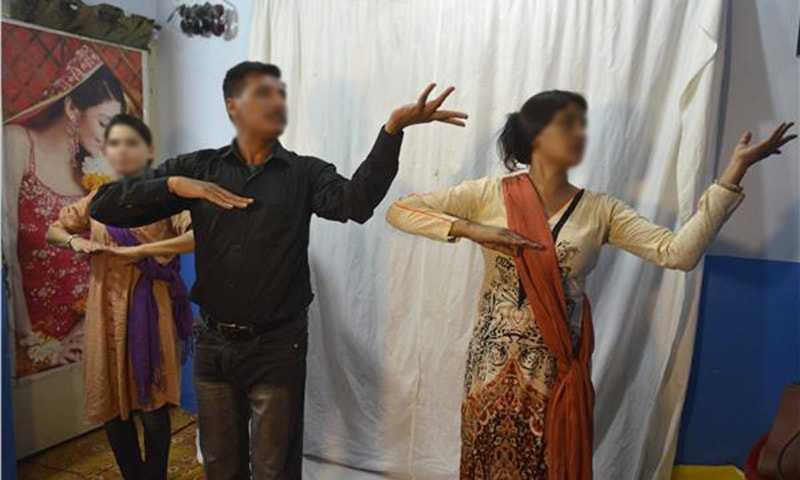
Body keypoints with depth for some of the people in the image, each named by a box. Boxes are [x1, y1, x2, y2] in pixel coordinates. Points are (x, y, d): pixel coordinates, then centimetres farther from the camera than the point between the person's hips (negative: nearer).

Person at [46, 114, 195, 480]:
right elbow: (53, 231, 24)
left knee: (152, 405, 1)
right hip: (107, 310, 4)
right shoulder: (97, 201, 10)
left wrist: (137, 250, -23)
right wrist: (74, 240, 1)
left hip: (149, 308, -4)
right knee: (110, 405, 10)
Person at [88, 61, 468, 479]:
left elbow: (356, 202, -24)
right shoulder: (197, 168, 0)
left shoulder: (304, 173, -4)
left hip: (277, 347, -2)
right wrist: (174, 185, -18)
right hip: (213, 344, 2)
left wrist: (393, 128, -36)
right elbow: (104, 206, -2)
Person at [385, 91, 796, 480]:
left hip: (560, 371, 2)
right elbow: (399, 211, -7)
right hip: (497, 366, -1)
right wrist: (469, 229, -20)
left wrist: (733, 174, -15)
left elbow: (679, 253, -11)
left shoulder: (600, 210, 0)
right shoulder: (490, 193, -5)